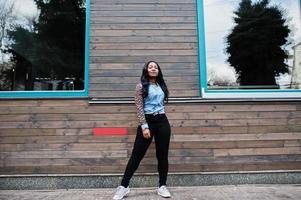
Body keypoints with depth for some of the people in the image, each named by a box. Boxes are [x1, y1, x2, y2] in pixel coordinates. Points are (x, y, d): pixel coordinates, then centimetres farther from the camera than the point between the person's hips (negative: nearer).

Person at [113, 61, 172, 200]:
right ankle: (124, 186, 12)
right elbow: (139, 108, -8)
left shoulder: (161, 86, 13)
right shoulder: (141, 86, -1)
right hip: (147, 121, -4)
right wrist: (144, 126, -16)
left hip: (162, 121, 5)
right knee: (137, 154, 0)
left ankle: (162, 186, 20)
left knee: (162, 155, 7)